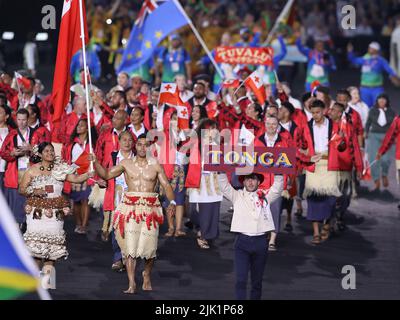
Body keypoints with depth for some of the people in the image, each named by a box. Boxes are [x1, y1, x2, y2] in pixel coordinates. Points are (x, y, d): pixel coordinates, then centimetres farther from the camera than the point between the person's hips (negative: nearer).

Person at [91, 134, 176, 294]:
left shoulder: (155, 165, 4)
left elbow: (166, 186, 1)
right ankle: (132, 284, -6)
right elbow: (106, 174, 12)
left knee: (149, 246, 0)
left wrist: (172, 202, -15)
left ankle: (147, 275, 29)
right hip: (130, 207, 0)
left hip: (150, 208, 0)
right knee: (130, 245, -7)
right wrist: (95, 162, -4)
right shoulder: (126, 164, 7)